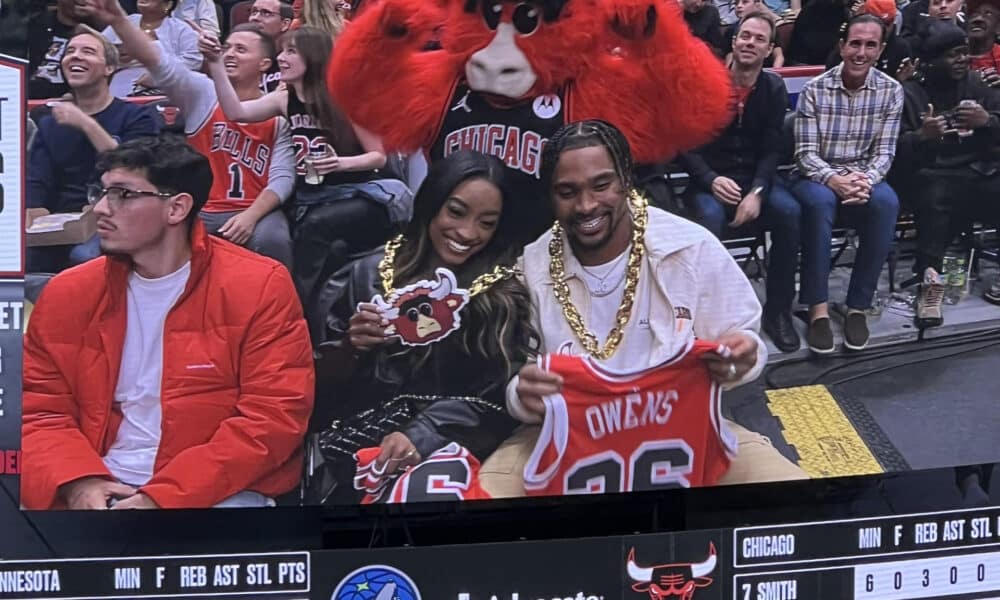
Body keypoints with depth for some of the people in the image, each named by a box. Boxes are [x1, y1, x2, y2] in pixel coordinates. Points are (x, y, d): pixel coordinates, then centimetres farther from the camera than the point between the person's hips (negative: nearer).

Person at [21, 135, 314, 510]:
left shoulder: (259, 286, -4)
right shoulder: (68, 294, 8)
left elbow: (273, 416, -9)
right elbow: (39, 411, 9)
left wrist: (167, 495, -15)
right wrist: (78, 482, -11)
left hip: (221, 492, -3)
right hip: (98, 489, 3)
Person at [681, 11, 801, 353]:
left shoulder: (774, 88, 2)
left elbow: (772, 150, -3)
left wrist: (757, 191, -21)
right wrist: (712, 180, -23)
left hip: (754, 178, 3)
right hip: (710, 178, -2)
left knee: (790, 212, -28)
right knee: (711, 216, -36)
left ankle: (778, 311, -14)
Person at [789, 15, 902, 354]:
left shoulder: (891, 91, -1)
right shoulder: (815, 90, -7)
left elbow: (885, 151, -3)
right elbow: (805, 153, -10)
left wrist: (867, 180, -25)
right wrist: (834, 180, -29)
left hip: (864, 179, 2)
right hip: (817, 177, -2)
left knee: (886, 203, -33)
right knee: (819, 200, -38)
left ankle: (858, 307, -24)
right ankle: (818, 309, -35)